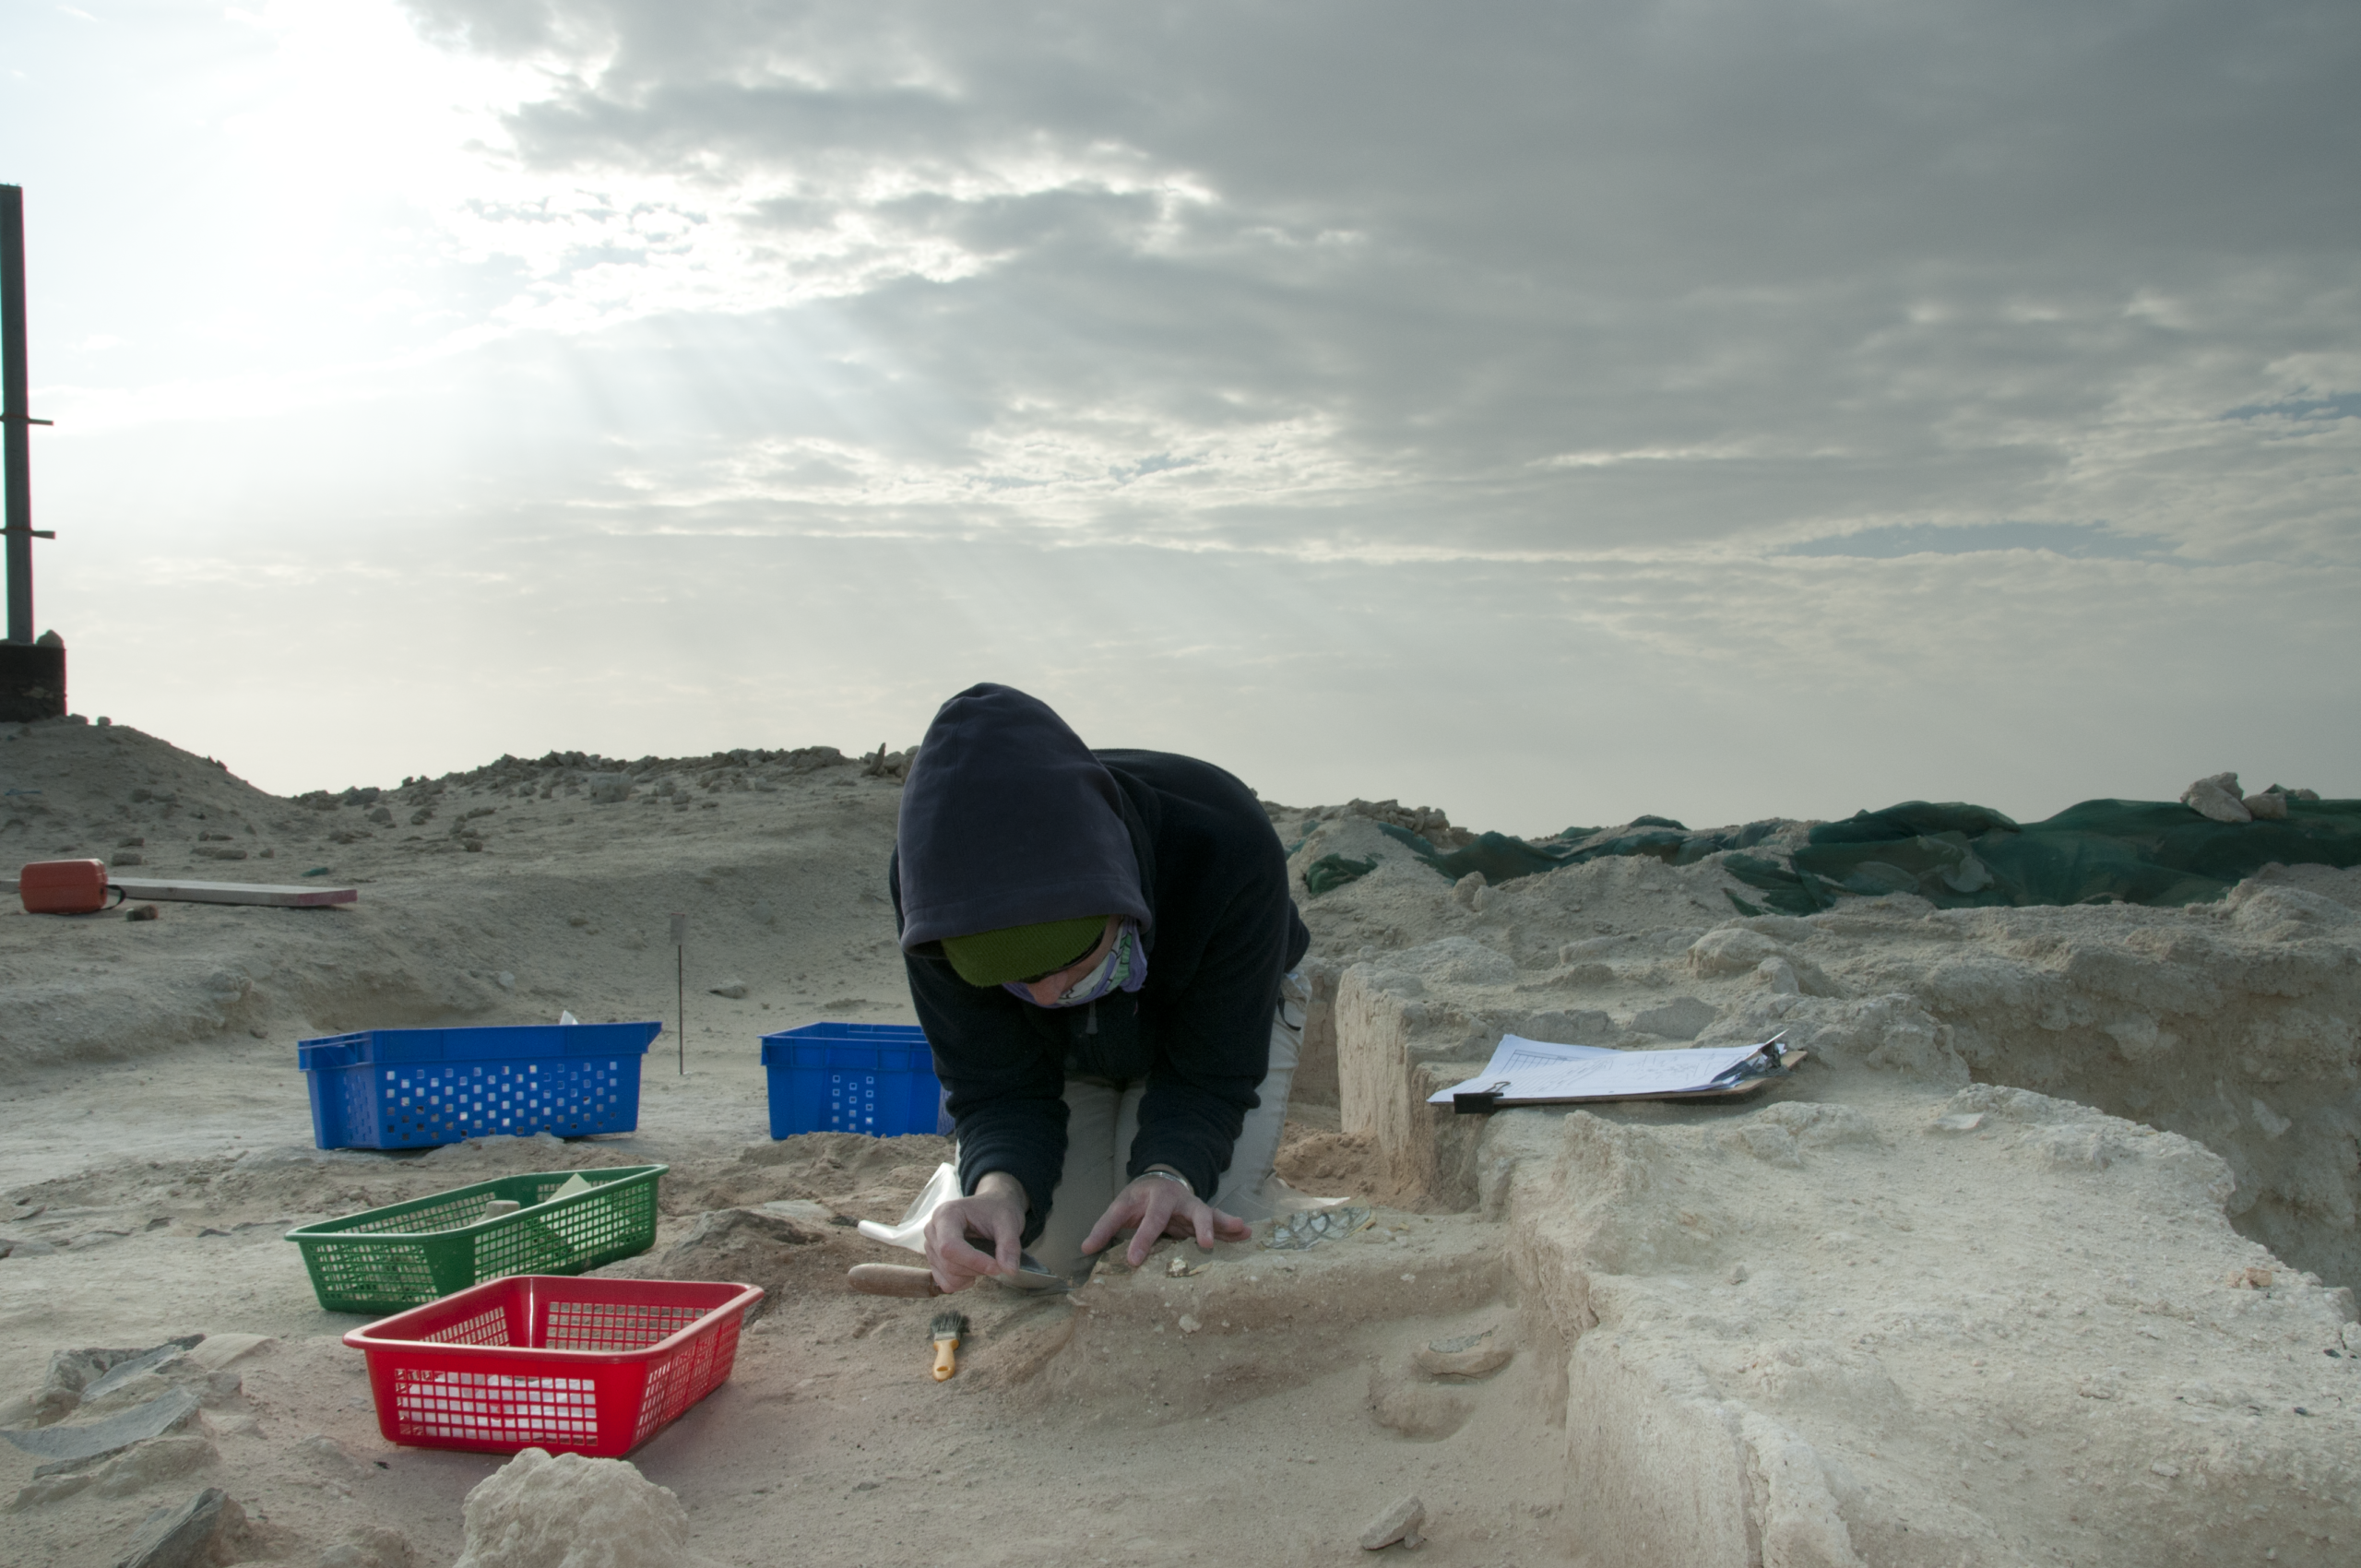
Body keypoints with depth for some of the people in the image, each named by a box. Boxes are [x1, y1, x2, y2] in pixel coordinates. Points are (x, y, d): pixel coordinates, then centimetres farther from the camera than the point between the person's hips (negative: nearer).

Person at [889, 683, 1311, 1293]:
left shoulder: (1228, 846, -44)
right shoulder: (933, 876, -39)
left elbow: (1209, 1075, -32)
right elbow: (996, 1088, -30)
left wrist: (1169, 1176, -55)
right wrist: (999, 1190, -55)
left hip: (1217, 1015, -2)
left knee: (1199, 1237, -22)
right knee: (1062, 1251, -13)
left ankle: (1270, 1196, 15)